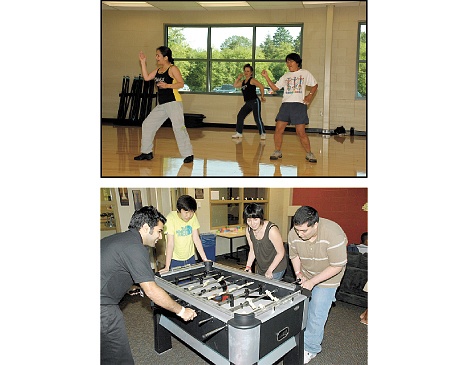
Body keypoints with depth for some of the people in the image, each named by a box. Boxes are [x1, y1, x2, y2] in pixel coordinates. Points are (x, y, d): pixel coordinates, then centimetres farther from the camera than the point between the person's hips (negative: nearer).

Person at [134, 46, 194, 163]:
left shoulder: (172, 69, -6)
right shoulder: (158, 70, 15)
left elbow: (181, 83, -14)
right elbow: (147, 77, 12)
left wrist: (167, 85, -26)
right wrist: (143, 62, 11)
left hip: (173, 102, -8)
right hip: (161, 104, 8)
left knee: (178, 127, -15)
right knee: (147, 124, 10)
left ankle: (188, 154, -7)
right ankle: (147, 152, 21)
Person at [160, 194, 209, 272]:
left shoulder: (193, 217, -9)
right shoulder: (171, 218, -22)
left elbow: (196, 239, -8)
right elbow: (170, 243, -25)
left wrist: (205, 259, -11)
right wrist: (167, 267, -28)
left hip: (190, 257, 4)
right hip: (175, 260, -4)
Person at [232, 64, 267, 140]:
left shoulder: (252, 80, -8)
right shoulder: (243, 81, 15)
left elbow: (261, 87, -17)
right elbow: (235, 85, 26)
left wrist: (262, 96, -13)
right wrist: (238, 78, 17)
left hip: (255, 102, -9)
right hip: (248, 103, 9)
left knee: (257, 118, -13)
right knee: (240, 116, 9)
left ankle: (263, 133, -4)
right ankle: (239, 133, 18)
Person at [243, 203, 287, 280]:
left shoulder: (272, 230, -26)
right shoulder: (249, 230, -7)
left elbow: (280, 253, -18)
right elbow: (252, 250, 5)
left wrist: (270, 270, -21)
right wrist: (248, 266, -7)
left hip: (276, 268, -6)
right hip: (260, 268, 6)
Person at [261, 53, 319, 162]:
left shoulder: (305, 73, 8)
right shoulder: (285, 76, 18)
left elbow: (315, 85, 13)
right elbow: (275, 88, 12)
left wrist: (310, 95, -3)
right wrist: (266, 77, 3)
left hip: (299, 104, -4)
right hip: (286, 104, 4)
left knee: (301, 132, -7)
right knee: (278, 129, -5)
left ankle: (309, 154, 8)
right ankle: (277, 152, 11)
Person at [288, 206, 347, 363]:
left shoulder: (333, 234, -36)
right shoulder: (293, 234, -21)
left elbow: (337, 266, -28)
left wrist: (312, 282, -28)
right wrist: (299, 273, -12)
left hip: (328, 276, -4)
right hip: (306, 275, 4)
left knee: (316, 314, -2)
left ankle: (310, 349, 16)